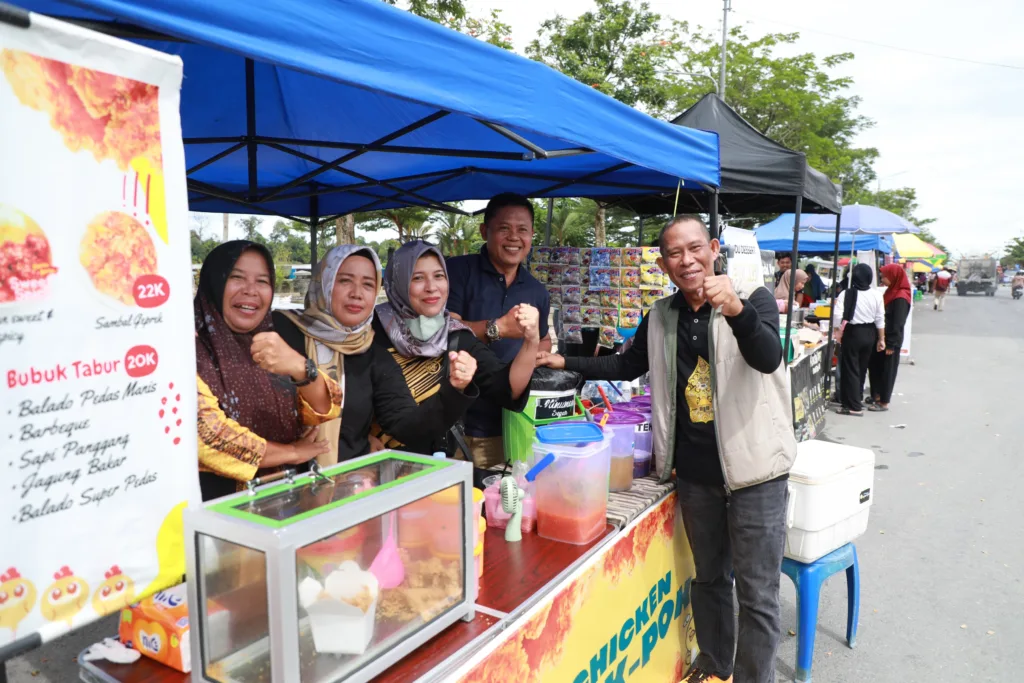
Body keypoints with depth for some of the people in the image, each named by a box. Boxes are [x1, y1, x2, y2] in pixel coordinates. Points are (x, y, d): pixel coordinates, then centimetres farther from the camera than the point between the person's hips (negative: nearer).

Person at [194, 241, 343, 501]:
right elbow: (206, 433, -17)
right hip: (218, 497, -5)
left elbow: (323, 411, -5)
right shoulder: (190, 348, -7)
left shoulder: (270, 346, 8)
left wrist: (299, 367, -24)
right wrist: (291, 453, -7)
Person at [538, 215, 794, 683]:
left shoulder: (754, 299, -9)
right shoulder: (660, 318, 4)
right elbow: (627, 366, 18)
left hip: (753, 468, -4)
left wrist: (735, 310, -45)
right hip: (695, 472, 4)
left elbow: (768, 359, -27)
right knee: (709, 576, 21)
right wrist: (566, 363, 8)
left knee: (757, 592, 5)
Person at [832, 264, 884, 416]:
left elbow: (838, 317, -20)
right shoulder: (876, 295, -2)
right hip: (869, 333, 5)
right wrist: (881, 339, 12)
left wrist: (839, 333, -6)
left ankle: (854, 406, 2)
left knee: (851, 369, 2)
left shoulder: (846, 294, -14)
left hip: (852, 333, -5)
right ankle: (857, 398, 36)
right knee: (862, 368, 20)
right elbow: (880, 319, 4)